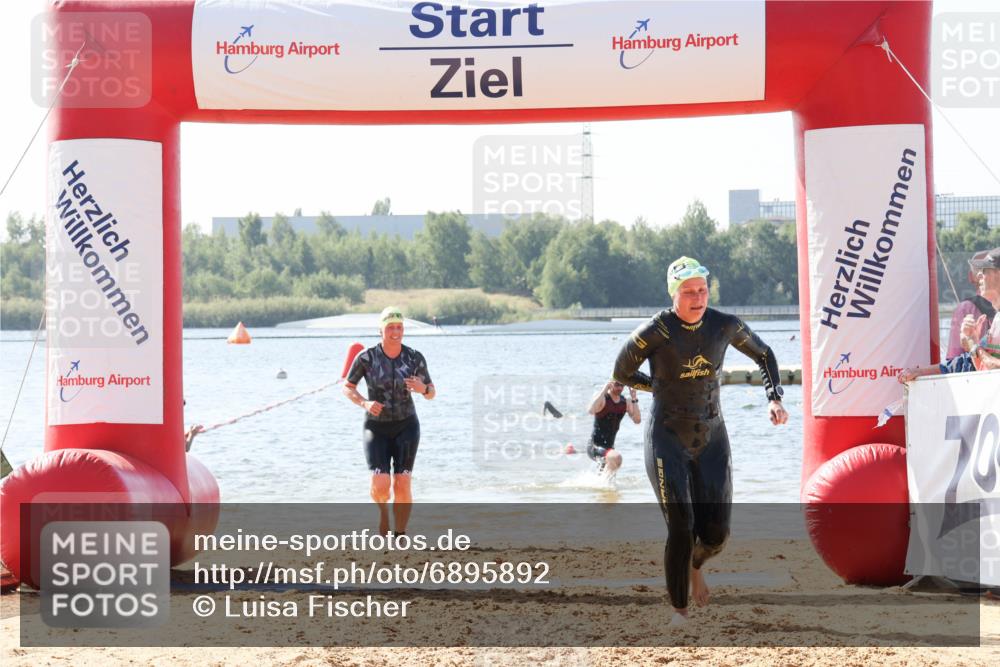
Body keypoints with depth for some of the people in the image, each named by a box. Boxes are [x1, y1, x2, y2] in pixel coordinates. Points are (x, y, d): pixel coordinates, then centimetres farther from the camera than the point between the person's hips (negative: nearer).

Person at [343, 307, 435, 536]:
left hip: (406, 426, 1)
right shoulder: (366, 357, -9)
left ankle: (400, 536, 7)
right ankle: (382, 507, 23)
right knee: (380, 485, -14)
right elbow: (347, 388, 2)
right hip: (376, 428, -1)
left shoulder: (415, 358, -5)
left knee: (402, 484, -9)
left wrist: (423, 389, -20)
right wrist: (364, 403, -17)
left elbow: (431, 393, 4)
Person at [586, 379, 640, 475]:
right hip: (595, 447, -8)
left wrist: (634, 399, -11)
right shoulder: (601, 398, -11)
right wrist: (604, 390, -30)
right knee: (616, 457, -36)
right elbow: (591, 411, -31)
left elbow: (637, 420, -5)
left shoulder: (626, 402, 5)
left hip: (608, 448, 8)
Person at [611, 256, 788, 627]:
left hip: (712, 440, 3)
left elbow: (764, 356, 14)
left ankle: (694, 566, 36)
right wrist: (665, 387, 5)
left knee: (715, 534, 0)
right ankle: (678, 610, 5)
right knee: (681, 528, -13)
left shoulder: (724, 326, -4)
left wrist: (774, 399, 2)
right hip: (668, 441, -3)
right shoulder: (656, 331, -14)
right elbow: (622, 374, 0)